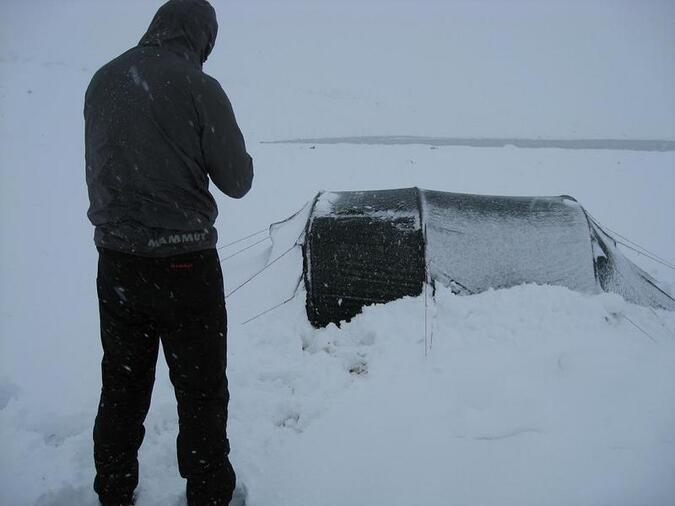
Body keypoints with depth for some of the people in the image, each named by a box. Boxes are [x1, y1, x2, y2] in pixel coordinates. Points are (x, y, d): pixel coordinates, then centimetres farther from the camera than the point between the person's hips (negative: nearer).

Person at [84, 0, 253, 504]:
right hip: (184, 265, -5)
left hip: (115, 261, 6)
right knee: (201, 392, 10)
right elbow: (237, 179, -6)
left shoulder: (102, 82, 6)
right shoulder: (199, 88, -13)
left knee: (122, 387, 19)